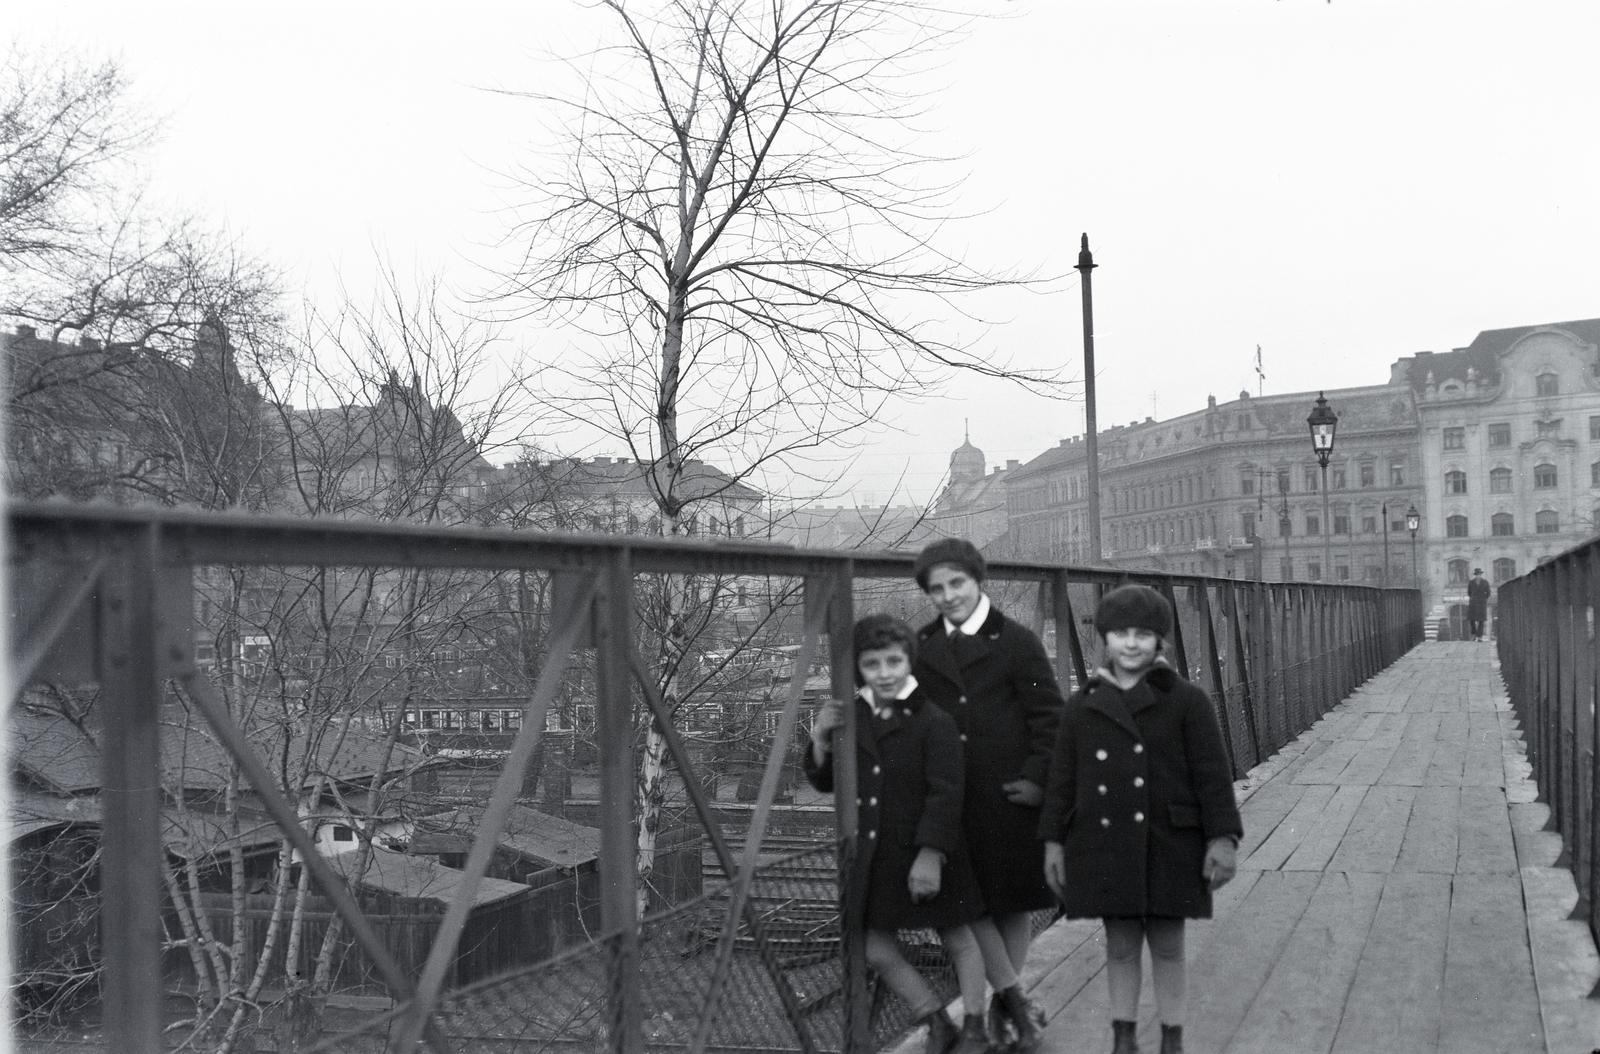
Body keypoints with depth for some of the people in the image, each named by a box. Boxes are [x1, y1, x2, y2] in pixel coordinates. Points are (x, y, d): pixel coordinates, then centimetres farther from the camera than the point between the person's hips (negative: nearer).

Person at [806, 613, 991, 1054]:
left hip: (928, 854, -5)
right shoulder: (850, 719, 4)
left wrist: (930, 853, -25)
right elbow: (825, 782, 11)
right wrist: (820, 740, -7)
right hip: (871, 855, 5)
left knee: (958, 939, 10)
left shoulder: (934, 722, -13)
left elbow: (945, 794, -17)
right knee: (876, 951, 9)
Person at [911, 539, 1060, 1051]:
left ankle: (1002, 1004, 26)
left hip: (1010, 795, -2)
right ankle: (1014, 999, 13)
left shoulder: (1016, 641, -4)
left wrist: (1037, 777, -12)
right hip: (950, 800, 2)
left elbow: (1049, 716, -5)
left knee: (1016, 900, 10)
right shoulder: (922, 646, 6)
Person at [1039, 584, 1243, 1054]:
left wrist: (1222, 838, -9)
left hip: (1168, 846, -2)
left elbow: (1212, 774, -4)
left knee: (1167, 945, 9)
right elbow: (1062, 778, 7)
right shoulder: (1081, 707, 3)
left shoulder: (1187, 701, -3)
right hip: (1105, 847, 2)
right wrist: (1053, 840, 5)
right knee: (1120, 944, 10)